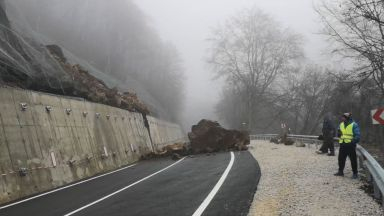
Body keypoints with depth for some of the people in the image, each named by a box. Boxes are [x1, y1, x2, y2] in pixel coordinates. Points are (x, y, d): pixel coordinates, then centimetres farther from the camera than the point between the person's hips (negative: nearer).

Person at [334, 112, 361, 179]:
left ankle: (355, 173, 7)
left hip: (350, 145, -6)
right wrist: (339, 134, 1)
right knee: (341, 159, 10)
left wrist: (354, 141, -22)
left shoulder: (354, 125, -8)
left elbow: (357, 135, -11)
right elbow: (339, 133, 24)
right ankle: (340, 171, 22)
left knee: (353, 160, 0)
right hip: (343, 144, 7)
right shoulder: (341, 124, 12)